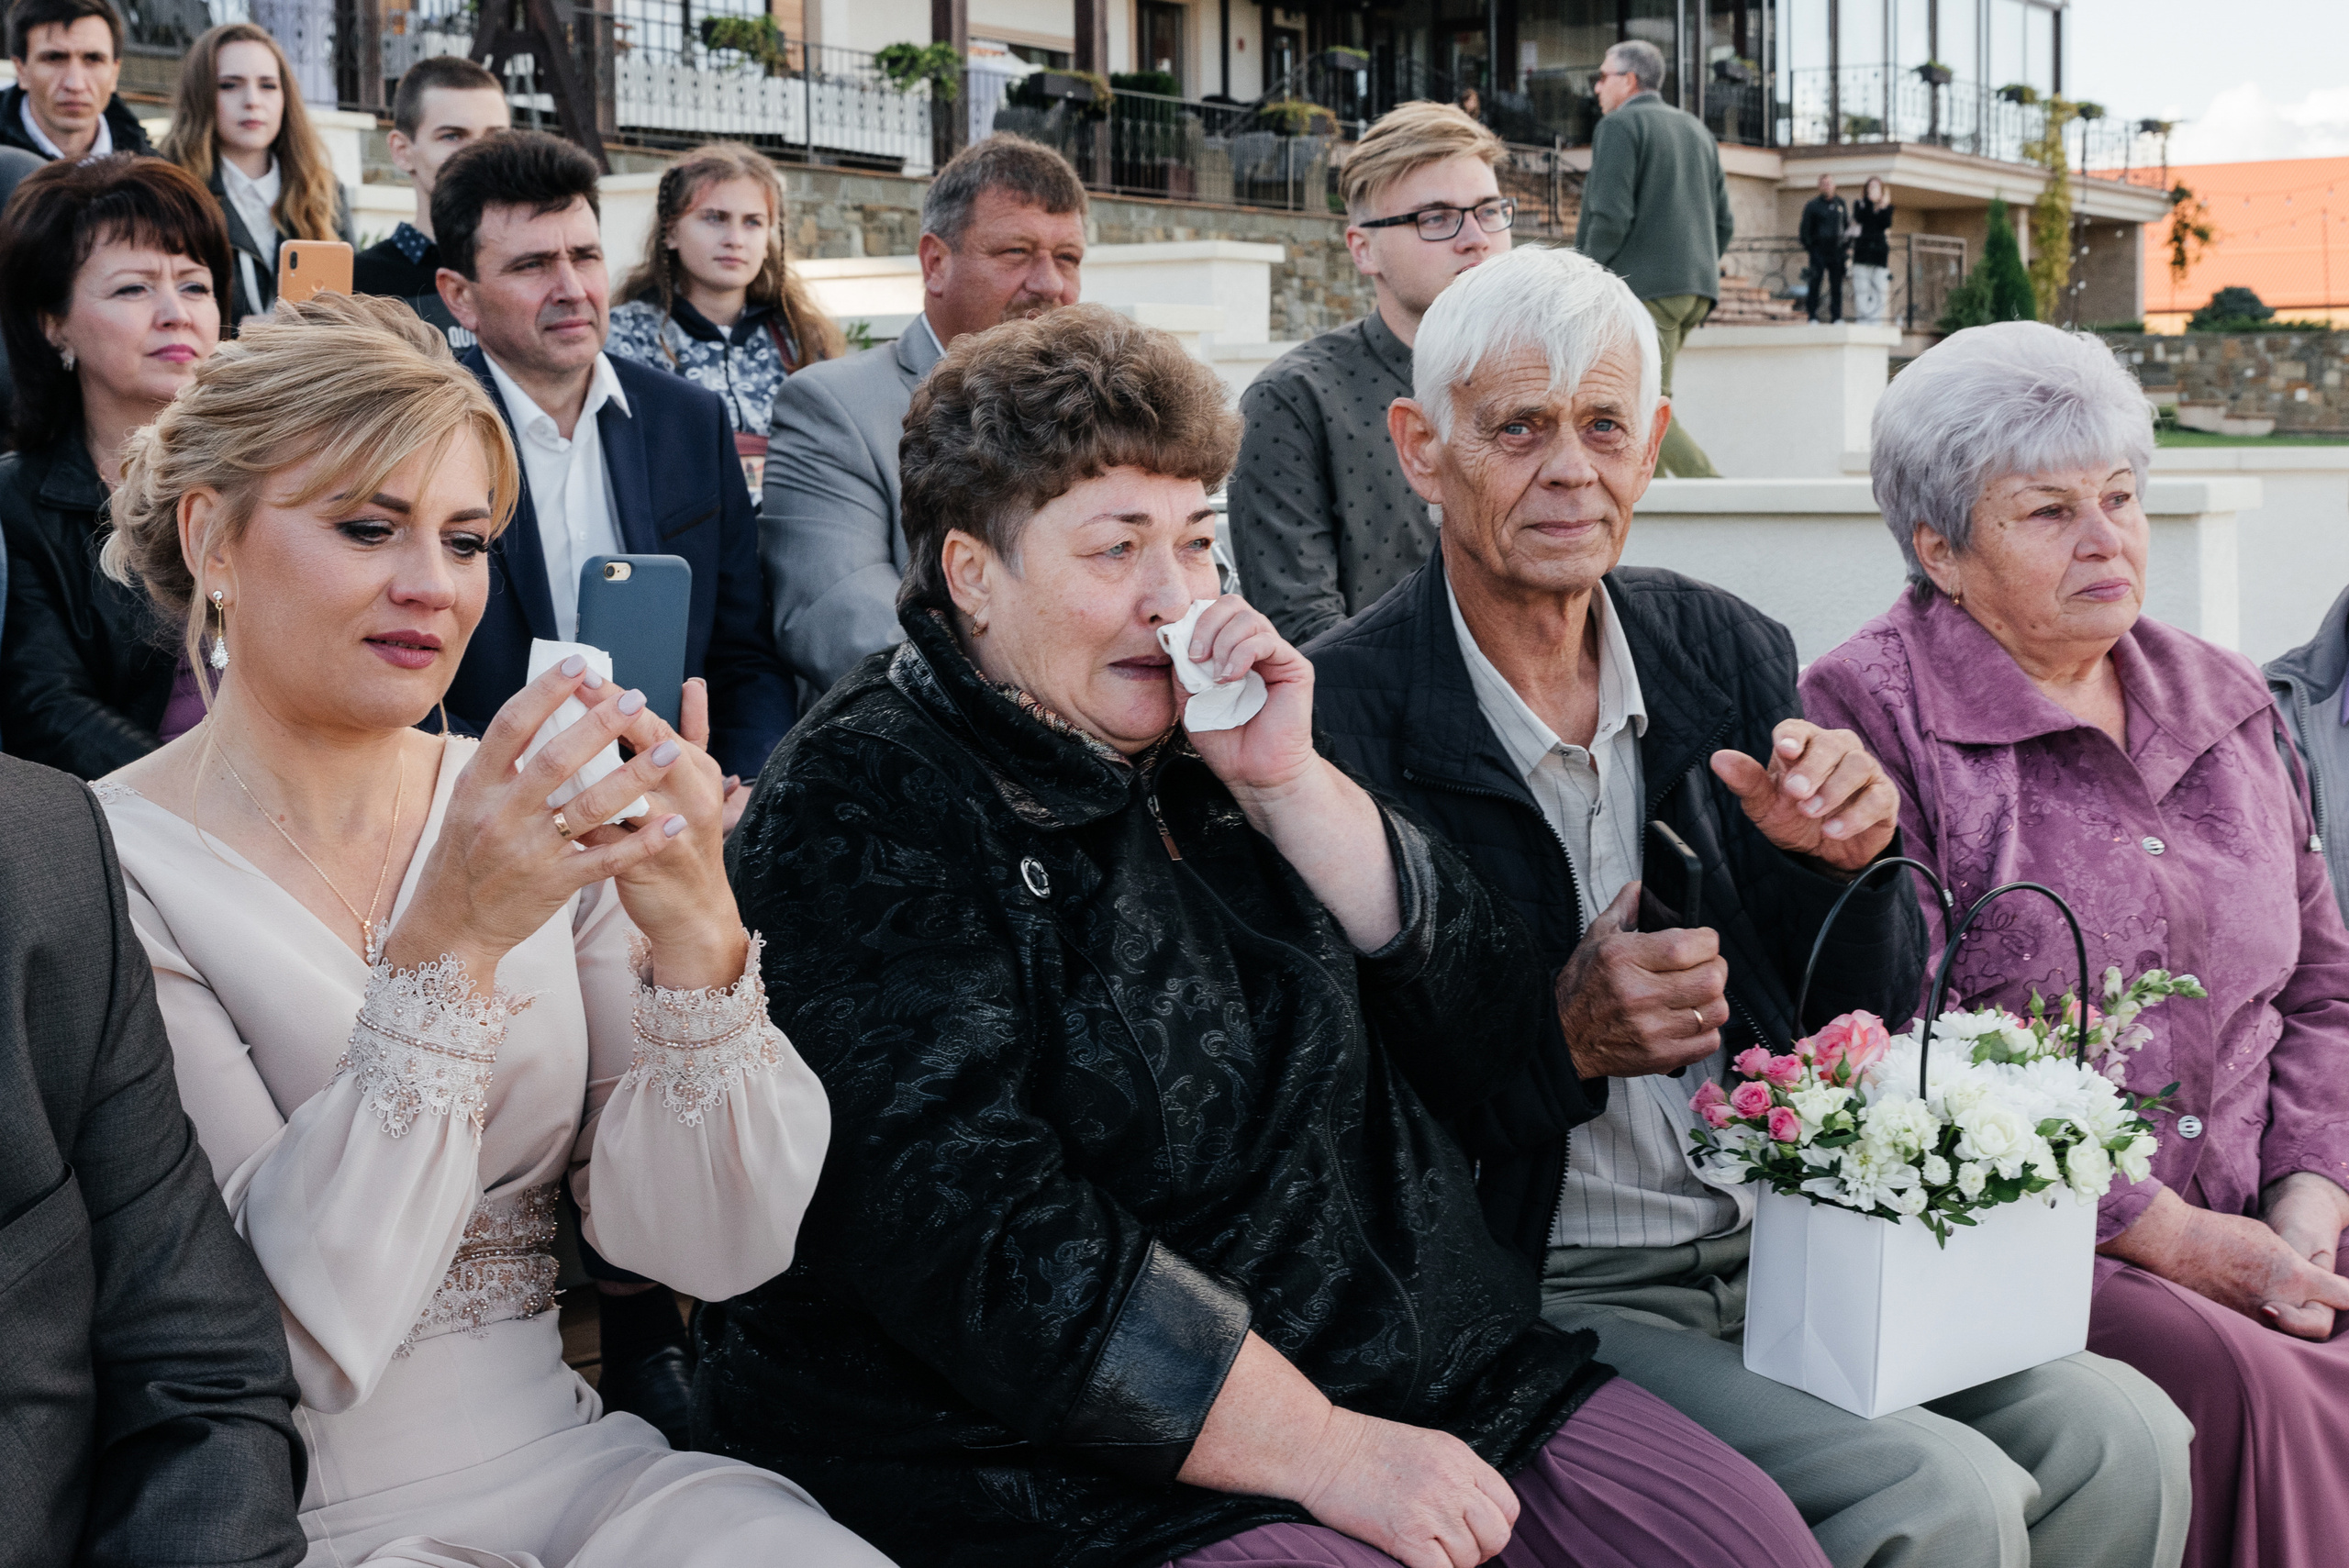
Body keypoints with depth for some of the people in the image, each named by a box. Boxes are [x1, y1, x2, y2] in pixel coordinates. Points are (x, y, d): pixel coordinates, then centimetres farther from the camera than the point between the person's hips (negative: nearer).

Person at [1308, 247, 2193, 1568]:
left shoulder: (1732, 655, 7)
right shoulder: (1345, 715, -11)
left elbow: (1871, 1025, 11)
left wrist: (1850, 862, -9)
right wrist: (1564, 1035, -24)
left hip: (1783, 1248, 6)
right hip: (1545, 1299, -5)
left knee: (2122, 1440, -14)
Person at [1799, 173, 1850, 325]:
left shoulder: (1841, 204, 12)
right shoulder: (1812, 205, 2)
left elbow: (1848, 226, 18)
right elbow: (1805, 228, 2)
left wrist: (1847, 247, 10)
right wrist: (1807, 248, -4)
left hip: (1837, 250, 3)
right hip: (1818, 250, -3)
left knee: (1836, 284, 2)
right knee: (1815, 284, -8)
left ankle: (1837, 316, 4)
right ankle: (1813, 316, -6)